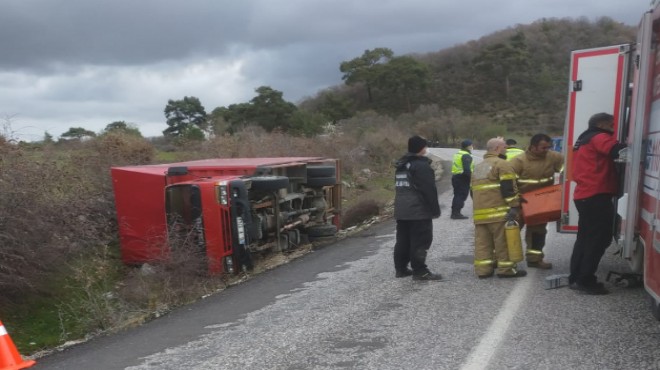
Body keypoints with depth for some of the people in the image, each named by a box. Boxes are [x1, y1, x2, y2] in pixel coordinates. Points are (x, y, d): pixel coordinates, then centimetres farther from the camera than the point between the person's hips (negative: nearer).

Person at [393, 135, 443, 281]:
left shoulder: (401, 166, 16)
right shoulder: (421, 165, -13)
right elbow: (429, 190, -16)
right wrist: (435, 209, -10)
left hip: (401, 210, 9)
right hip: (419, 211, -9)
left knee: (403, 240, 12)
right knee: (420, 241, -5)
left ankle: (401, 268, 17)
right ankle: (420, 271, -4)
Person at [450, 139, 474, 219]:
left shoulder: (457, 154, 17)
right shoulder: (466, 156, -14)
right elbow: (466, 169, -23)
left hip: (455, 176, 10)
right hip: (462, 178, -10)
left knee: (457, 195, 15)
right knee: (461, 195, -6)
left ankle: (454, 213, 19)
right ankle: (456, 213, -7)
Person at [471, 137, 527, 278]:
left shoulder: (478, 167, 24)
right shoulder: (502, 164, -3)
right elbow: (509, 188, -13)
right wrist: (514, 206, -15)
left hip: (479, 212, 8)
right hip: (498, 211, -8)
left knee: (482, 241, 6)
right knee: (503, 241, -1)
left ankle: (483, 269, 7)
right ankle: (506, 269, 3)